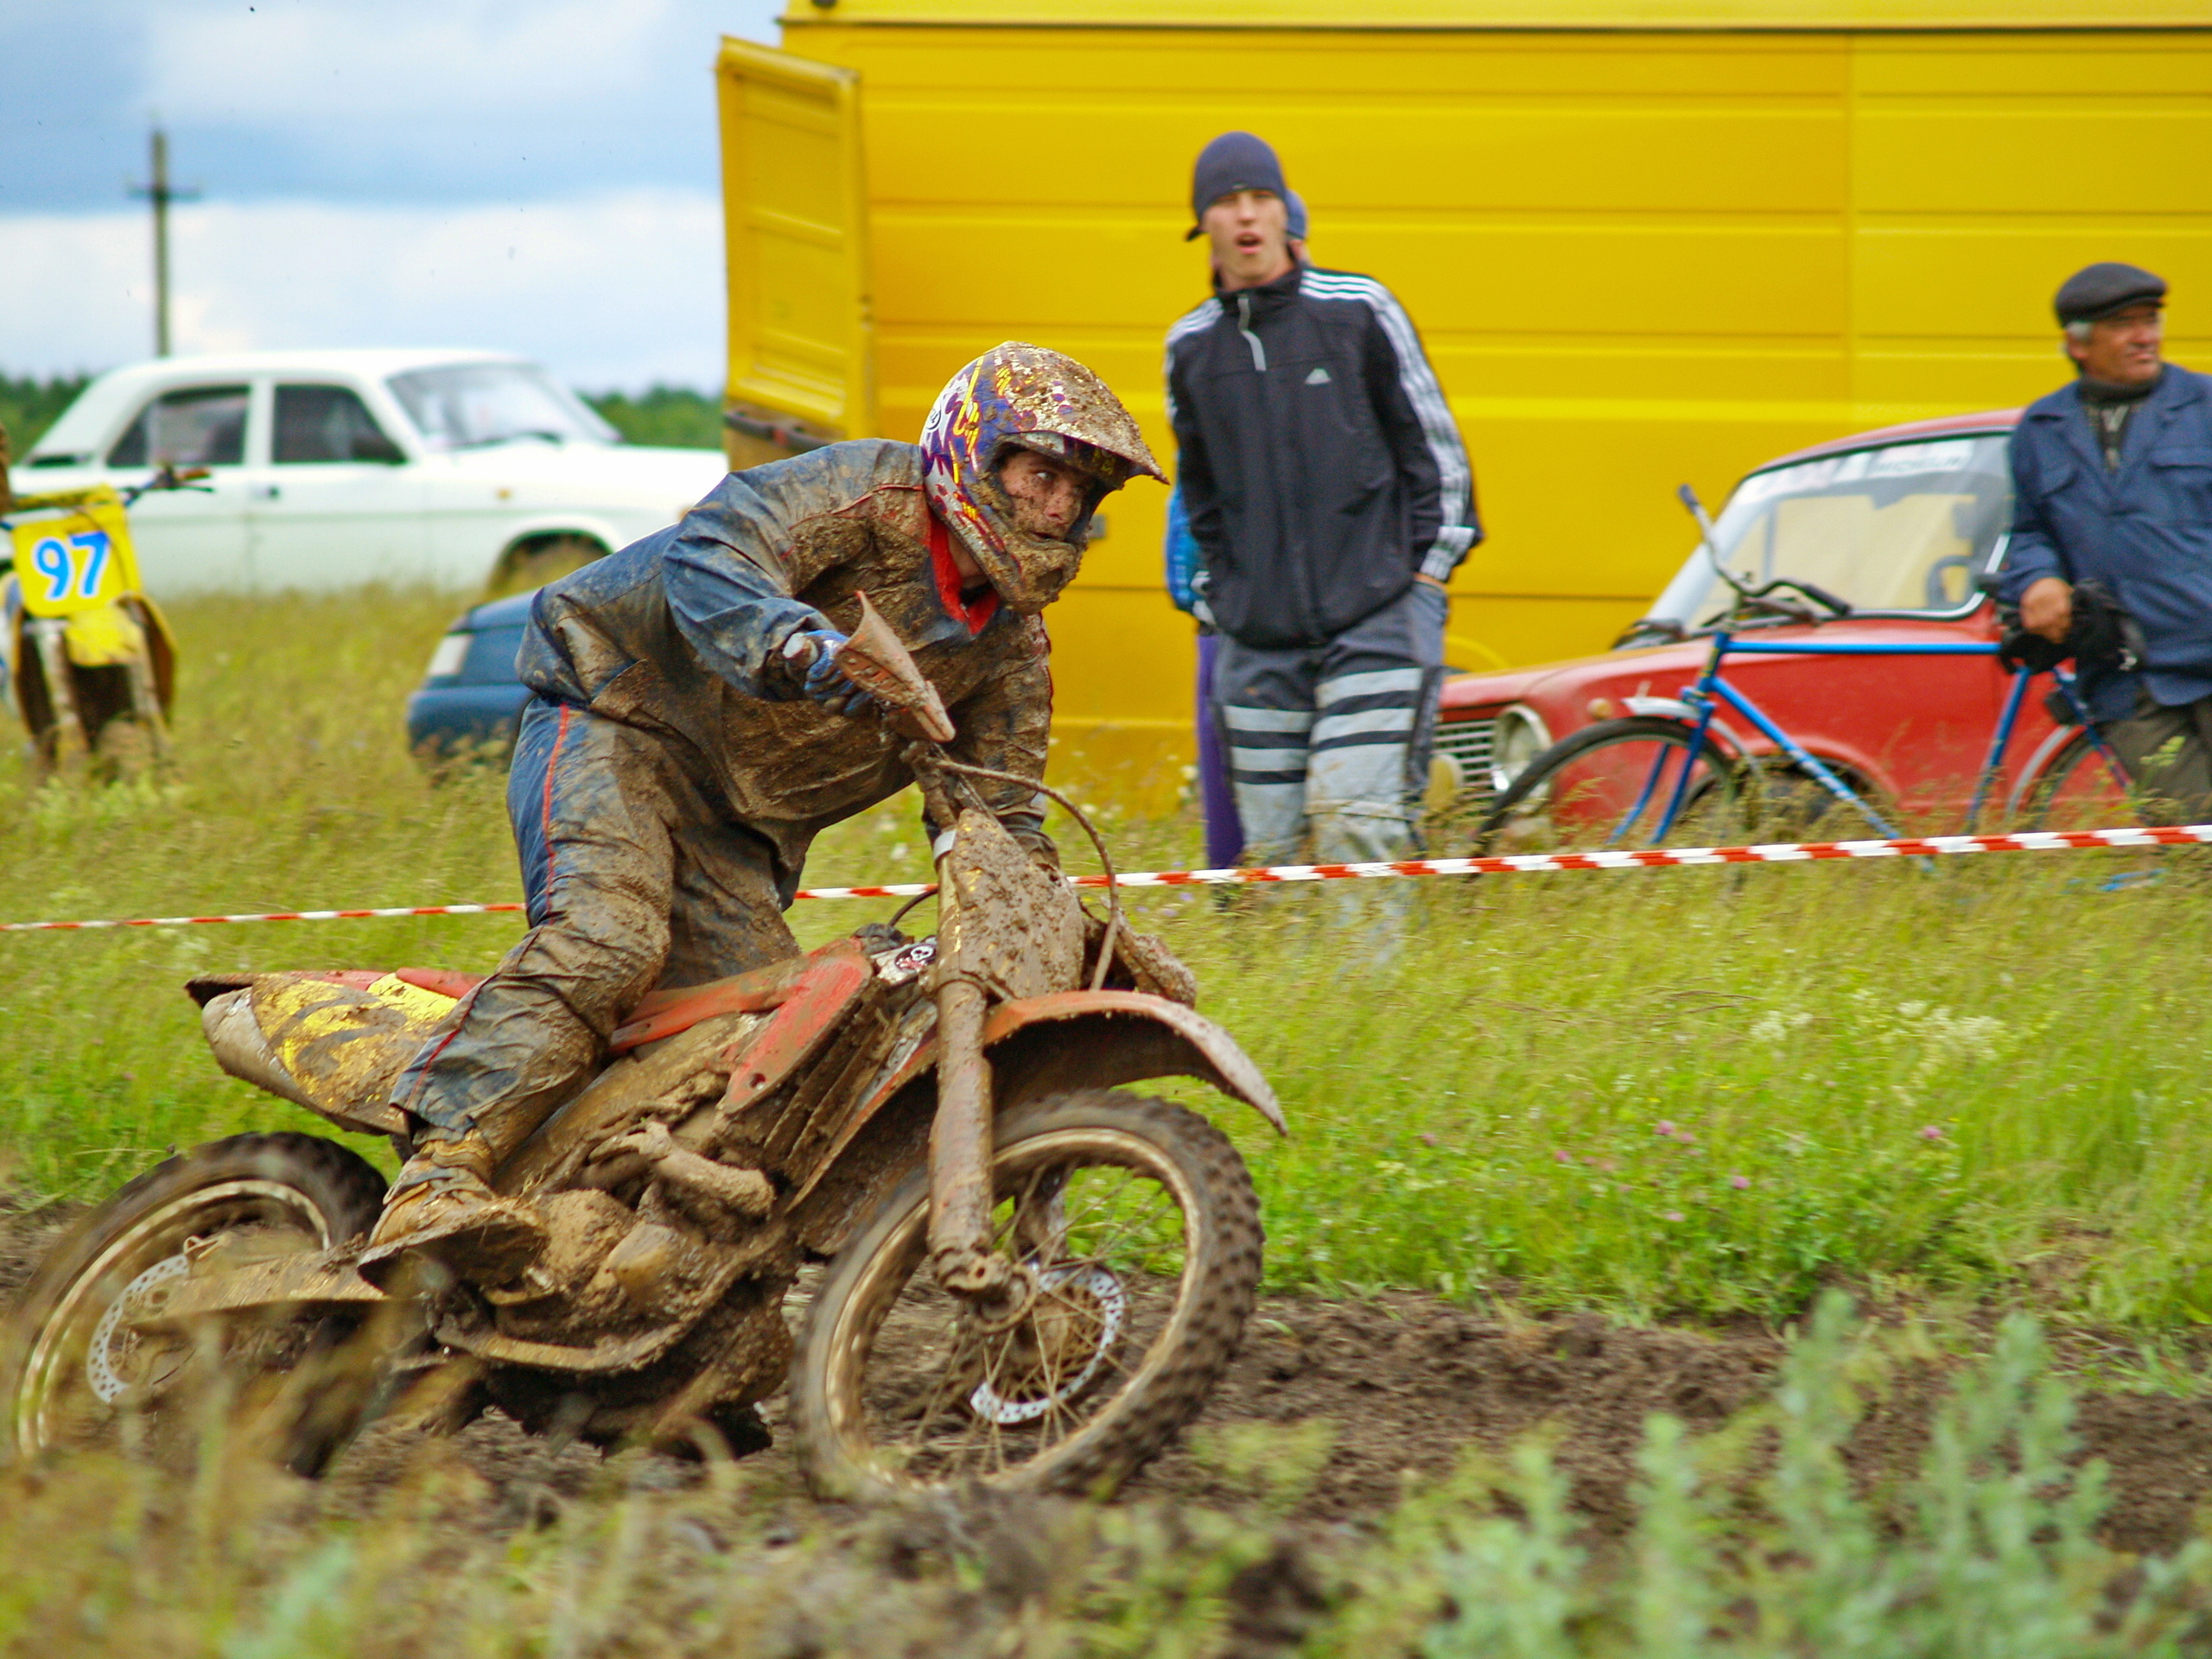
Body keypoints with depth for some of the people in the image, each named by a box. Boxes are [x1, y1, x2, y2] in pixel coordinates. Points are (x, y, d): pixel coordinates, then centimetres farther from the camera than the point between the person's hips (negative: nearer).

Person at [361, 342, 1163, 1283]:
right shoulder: (867, 494, -14)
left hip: (741, 833, 8)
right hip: (618, 722, -8)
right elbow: (710, 557, -31)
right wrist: (799, 646, -50)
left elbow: (998, 817, 13)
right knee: (605, 937, -32)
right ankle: (435, 1183, -43)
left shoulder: (1014, 646, 9)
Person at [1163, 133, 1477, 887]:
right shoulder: (1190, 346, 11)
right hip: (1258, 642, 4)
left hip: (1375, 622, -3)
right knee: (1268, 851, 0)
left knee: (1355, 822, -18)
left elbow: (1432, 441, 7)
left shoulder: (1358, 310, 1)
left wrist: (1426, 565, 2)